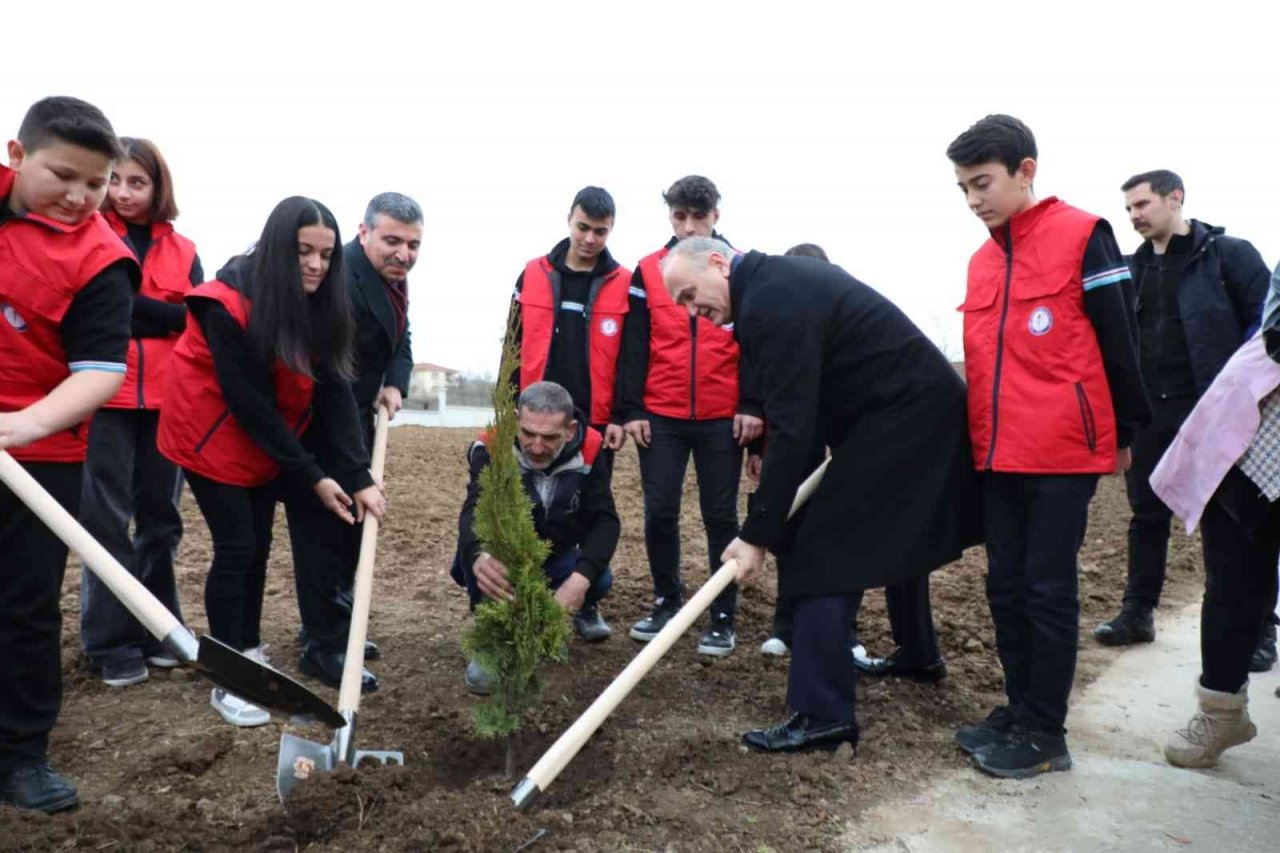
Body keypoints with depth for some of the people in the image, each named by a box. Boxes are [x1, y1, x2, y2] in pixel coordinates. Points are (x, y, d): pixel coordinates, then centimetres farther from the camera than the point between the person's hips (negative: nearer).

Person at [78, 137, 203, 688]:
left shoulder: (183, 251, 11)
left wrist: (124, 302, -11)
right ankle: (111, 643, 8)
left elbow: (198, 319, -2)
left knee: (160, 518, 10)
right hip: (105, 398, -3)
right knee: (108, 520, -1)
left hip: (165, 399, 3)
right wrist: (158, 314, -14)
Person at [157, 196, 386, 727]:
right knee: (236, 547, -7)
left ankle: (251, 651, 28)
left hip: (268, 441, 6)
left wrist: (359, 474, -21)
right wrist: (311, 476, -24)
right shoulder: (228, 305, -27)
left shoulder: (320, 305, -9)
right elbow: (249, 402, -26)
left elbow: (334, 390, -13)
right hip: (213, 435, -6)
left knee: (259, 544, 11)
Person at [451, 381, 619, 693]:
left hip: (556, 557, 2)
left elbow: (604, 520, -23)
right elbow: (473, 512, -44)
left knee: (599, 579, -25)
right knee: (480, 552, -34)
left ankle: (584, 609, 14)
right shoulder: (492, 451, -29)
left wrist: (581, 577, -42)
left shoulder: (588, 451, -21)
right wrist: (478, 556, -69)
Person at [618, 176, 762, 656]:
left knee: (720, 516, 5)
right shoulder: (648, 271, 5)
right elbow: (634, 346, 4)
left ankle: (723, 617, 15)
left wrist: (752, 407, -6)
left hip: (723, 418, -1)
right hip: (661, 417, 1)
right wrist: (631, 410, -2)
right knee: (659, 513, 5)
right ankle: (667, 602, 24)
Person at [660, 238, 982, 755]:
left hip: (900, 416, -11)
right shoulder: (775, 281, 9)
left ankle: (822, 714, -5)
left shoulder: (769, 303, -22)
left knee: (826, 552, -9)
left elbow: (791, 430, -26)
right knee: (890, 538, 25)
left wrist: (757, 534, -22)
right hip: (919, 407, 11)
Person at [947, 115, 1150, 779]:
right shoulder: (982, 260, 13)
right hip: (997, 454, 7)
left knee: (1048, 591, 1)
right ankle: (1020, 712, 26)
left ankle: (1044, 735, 14)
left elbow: (1117, 341, -5)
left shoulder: (1082, 236, -6)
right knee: (1006, 587, 12)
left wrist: (1125, 433, -1)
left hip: (1063, 451, -6)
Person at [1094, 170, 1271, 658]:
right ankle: (1137, 613, 21)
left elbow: (1266, 318, -6)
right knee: (1147, 514, 11)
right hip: (1148, 413, 5)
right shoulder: (1133, 268, 12)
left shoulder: (1227, 254, -2)